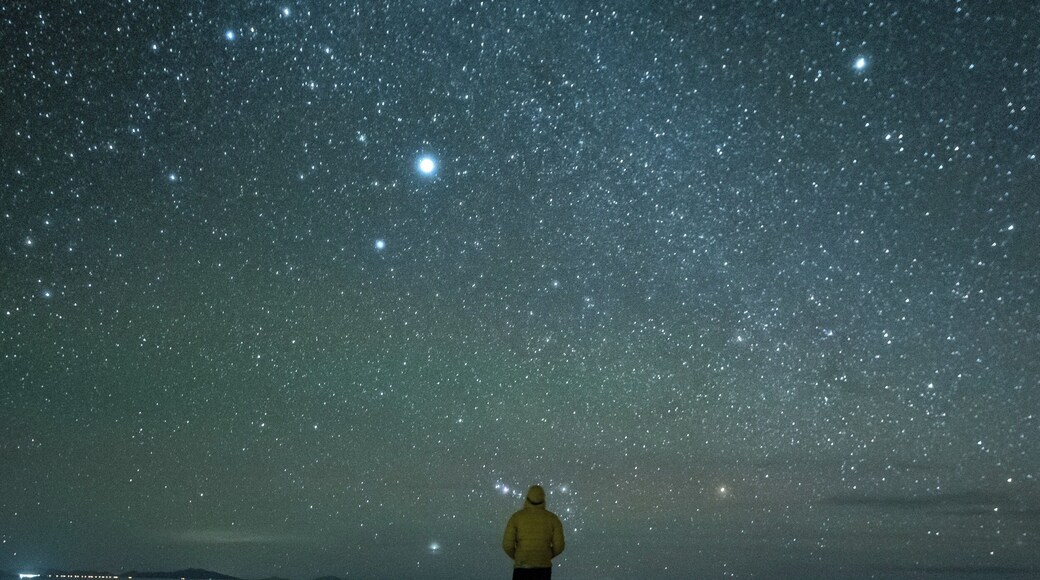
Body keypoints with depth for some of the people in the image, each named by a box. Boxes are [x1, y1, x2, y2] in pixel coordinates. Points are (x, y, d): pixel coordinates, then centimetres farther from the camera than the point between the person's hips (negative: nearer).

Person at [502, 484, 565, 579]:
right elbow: (559, 545, -2)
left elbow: (507, 545, -7)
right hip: (543, 567, 2)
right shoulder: (552, 518, 1)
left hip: (522, 567, -2)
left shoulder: (516, 517, -4)